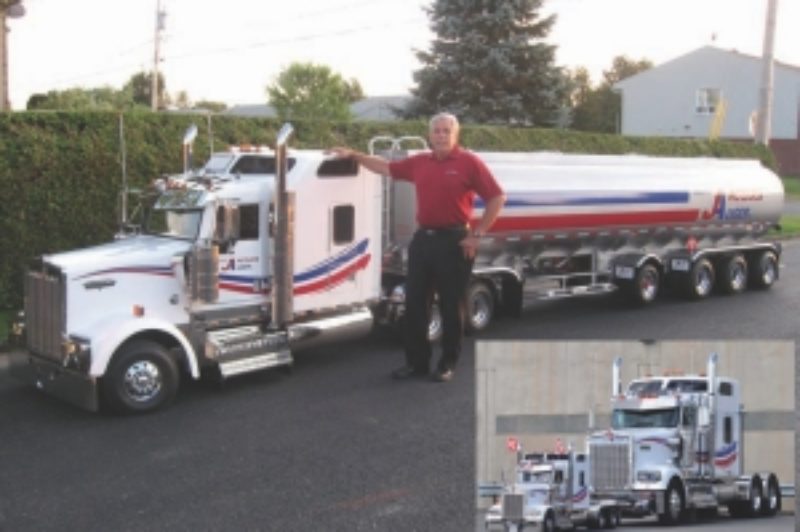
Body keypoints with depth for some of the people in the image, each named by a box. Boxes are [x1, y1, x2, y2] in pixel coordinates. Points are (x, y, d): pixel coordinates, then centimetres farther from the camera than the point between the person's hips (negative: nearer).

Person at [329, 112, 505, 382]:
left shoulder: (469, 162, -7)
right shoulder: (419, 162, 10)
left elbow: (497, 198, -7)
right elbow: (387, 168, 23)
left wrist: (477, 234, -9)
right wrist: (353, 154, 21)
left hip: (454, 241, -6)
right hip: (423, 238, 6)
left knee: (451, 306, 3)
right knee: (415, 303, 9)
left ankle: (448, 364, 16)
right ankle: (417, 362, 20)